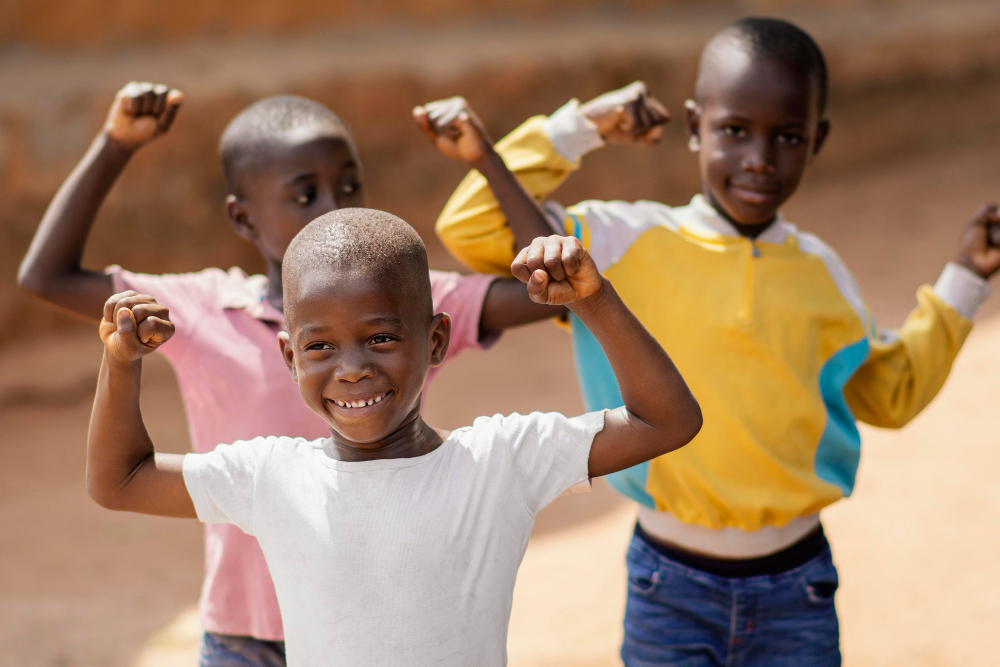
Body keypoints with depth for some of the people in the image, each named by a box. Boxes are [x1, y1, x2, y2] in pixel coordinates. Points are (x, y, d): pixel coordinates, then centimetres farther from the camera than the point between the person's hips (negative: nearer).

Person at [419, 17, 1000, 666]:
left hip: (796, 590, 2)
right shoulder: (627, 242, -6)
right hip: (671, 588, -2)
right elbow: (472, 229, -8)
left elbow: (890, 391, 18)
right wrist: (578, 128, -10)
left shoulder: (818, 272, 2)